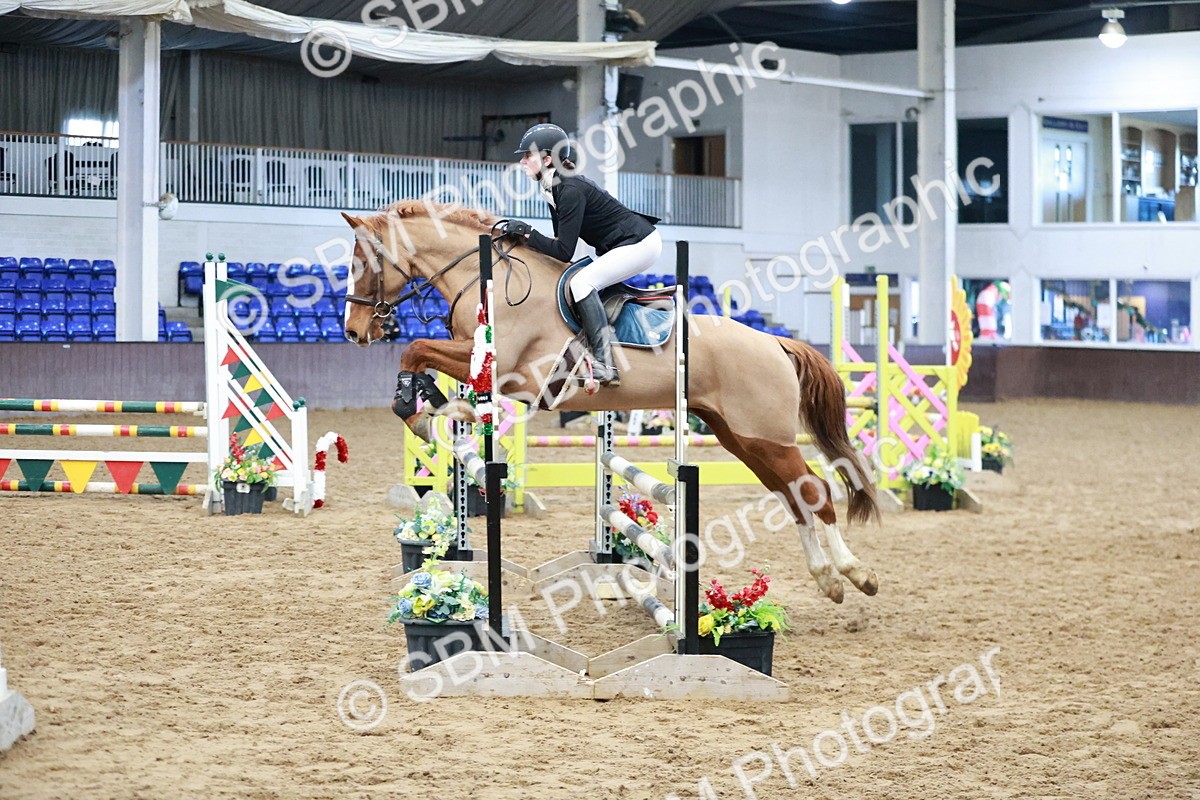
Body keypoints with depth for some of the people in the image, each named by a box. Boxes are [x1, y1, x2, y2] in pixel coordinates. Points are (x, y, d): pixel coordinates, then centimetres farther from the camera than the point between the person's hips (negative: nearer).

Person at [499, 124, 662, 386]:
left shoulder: (570, 191, -23)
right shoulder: (553, 189, 6)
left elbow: (564, 252, -24)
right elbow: (562, 243, 11)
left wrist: (527, 232, -16)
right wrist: (521, 235, 2)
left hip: (640, 244, -11)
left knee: (581, 282, -21)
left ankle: (604, 365, -27)